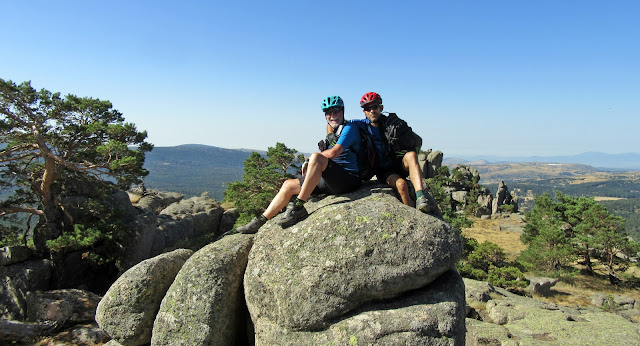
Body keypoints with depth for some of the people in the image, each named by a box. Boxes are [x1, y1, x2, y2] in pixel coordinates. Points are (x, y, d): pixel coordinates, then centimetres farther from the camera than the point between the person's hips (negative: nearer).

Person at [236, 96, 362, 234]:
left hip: (349, 179, -9)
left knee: (316, 157, -34)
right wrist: (309, 164, 1)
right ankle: (259, 222, 5)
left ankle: (298, 207, -30)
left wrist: (309, 161, -5)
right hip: (332, 180, 9)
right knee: (288, 184, 4)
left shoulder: (349, 128, -5)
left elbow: (332, 153, -19)